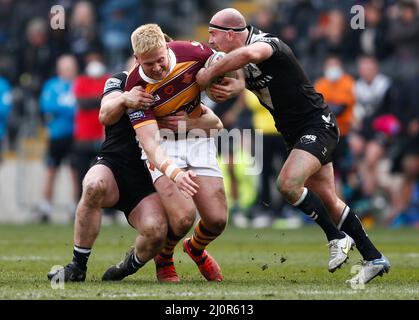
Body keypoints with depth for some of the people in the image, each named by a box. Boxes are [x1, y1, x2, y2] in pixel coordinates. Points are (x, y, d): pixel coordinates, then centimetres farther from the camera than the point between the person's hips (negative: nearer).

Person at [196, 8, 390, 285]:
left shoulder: (267, 43, -23)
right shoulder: (240, 61, 7)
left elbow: (249, 53, -44)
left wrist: (210, 74, -34)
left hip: (318, 125, -10)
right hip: (296, 133, 10)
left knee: (288, 184, -25)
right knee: (327, 200, 9)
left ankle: (338, 238, -8)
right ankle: (374, 259, 17)